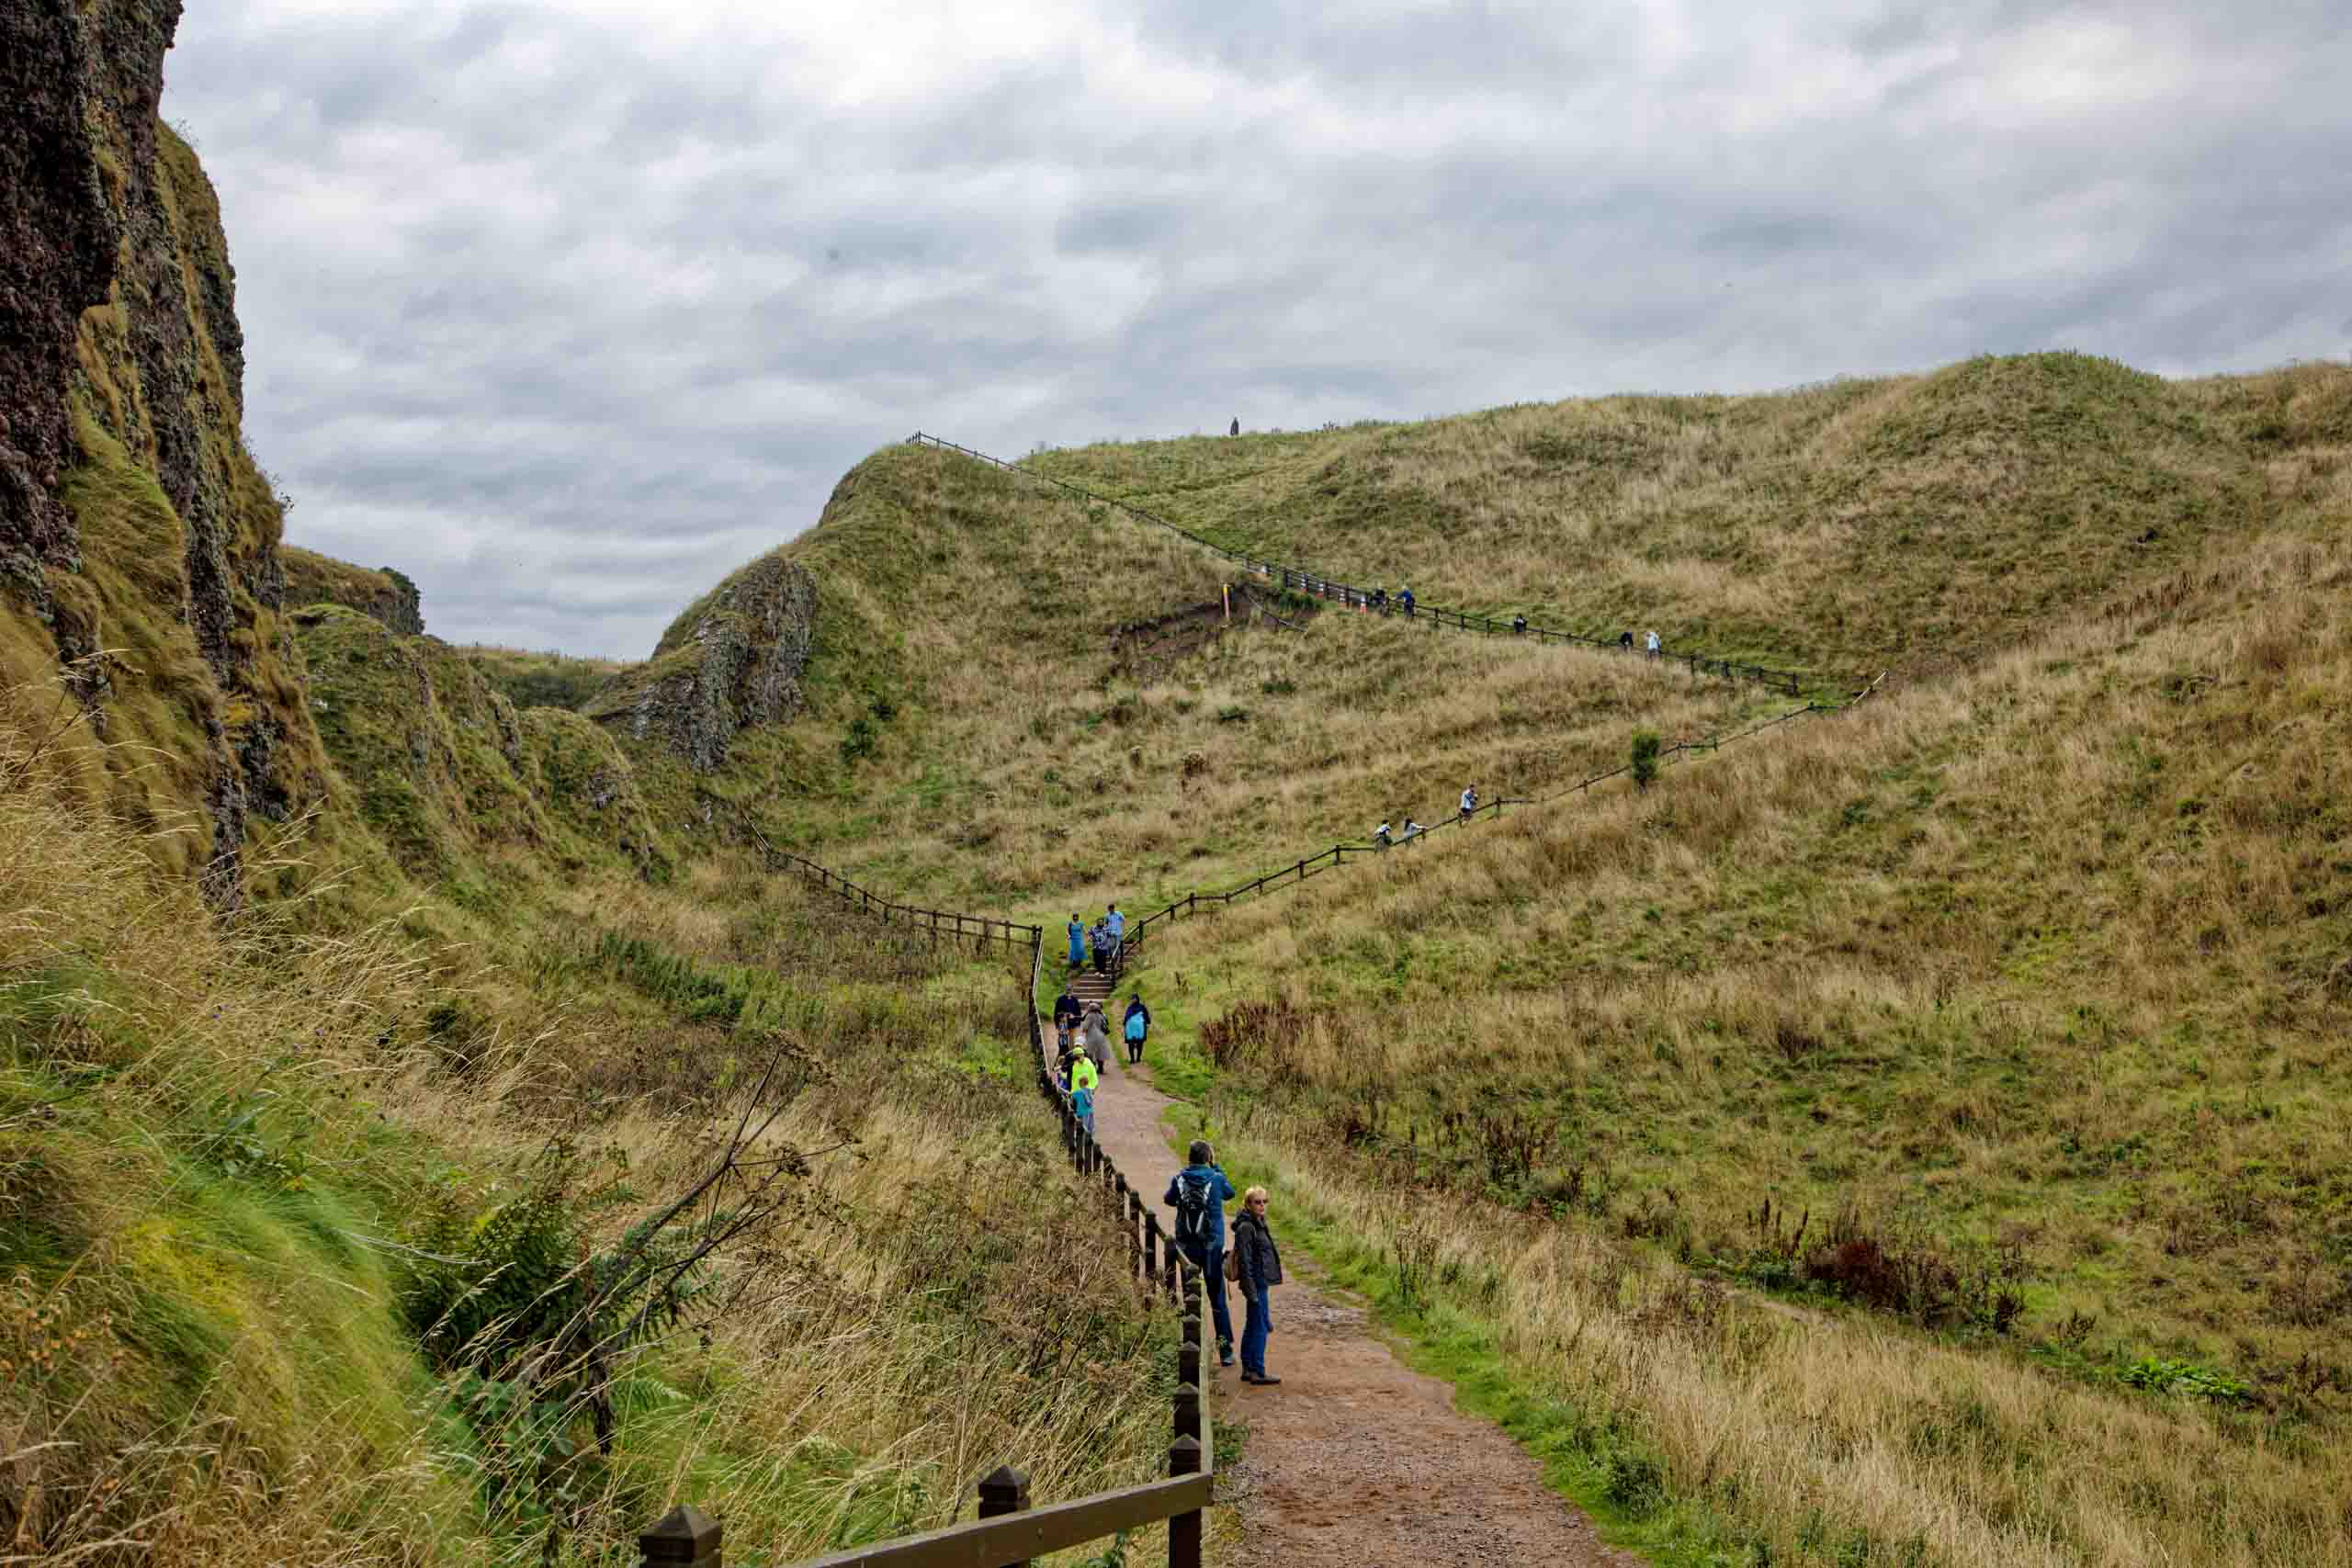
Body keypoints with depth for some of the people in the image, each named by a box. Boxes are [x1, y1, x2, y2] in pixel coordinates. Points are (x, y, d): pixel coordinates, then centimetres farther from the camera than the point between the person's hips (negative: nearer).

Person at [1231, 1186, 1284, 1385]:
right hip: (1257, 1284, -10)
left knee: (1251, 1327, 13)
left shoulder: (1258, 1225, 12)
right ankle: (1258, 1372, -1)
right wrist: (1251, 1291, -21)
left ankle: (1248, 1369, 19)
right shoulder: (1246, 1227, -16)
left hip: (1261, 1282, 10)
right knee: (1261, 1327, -5)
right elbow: (1245, 1262, -19)